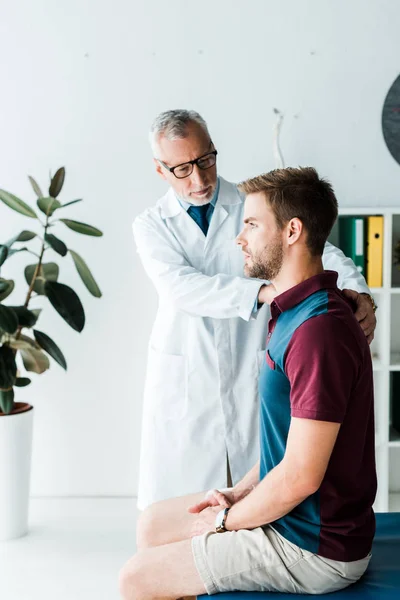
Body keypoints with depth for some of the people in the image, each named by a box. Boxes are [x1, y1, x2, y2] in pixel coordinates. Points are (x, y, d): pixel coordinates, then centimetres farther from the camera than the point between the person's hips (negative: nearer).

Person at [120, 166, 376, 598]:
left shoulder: (318, 330, -28)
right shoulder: (296, 312, 7)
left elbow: (300, 476, -27)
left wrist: (227, 520, -12)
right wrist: (237, 495, 5)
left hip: (315, 547, -10)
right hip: (294, 515, 10)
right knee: (152, 524, 19)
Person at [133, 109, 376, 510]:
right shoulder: (151, 225, 2)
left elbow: (319, 251, -7)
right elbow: (180, 287, -17)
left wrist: (358, 291, -29)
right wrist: (264, 292, -32)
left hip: (250, 377, 0)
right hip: (184, 383, 0)